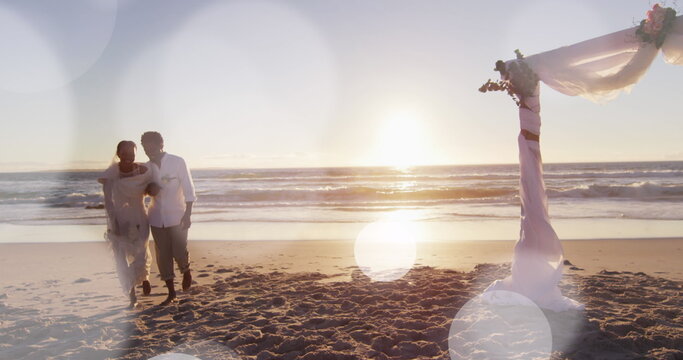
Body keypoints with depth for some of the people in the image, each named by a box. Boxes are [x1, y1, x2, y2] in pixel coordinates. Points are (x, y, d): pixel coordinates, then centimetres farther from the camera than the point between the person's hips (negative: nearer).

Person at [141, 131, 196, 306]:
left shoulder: (178, 162, -6)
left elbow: (188, 190, -7)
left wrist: (187, 214, -13)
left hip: (177, 216, -4)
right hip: (157, 218, 4)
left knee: (179, 252, -7)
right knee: (163, 255, 6)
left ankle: (186, 272, 28)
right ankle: (171, 293, 18)